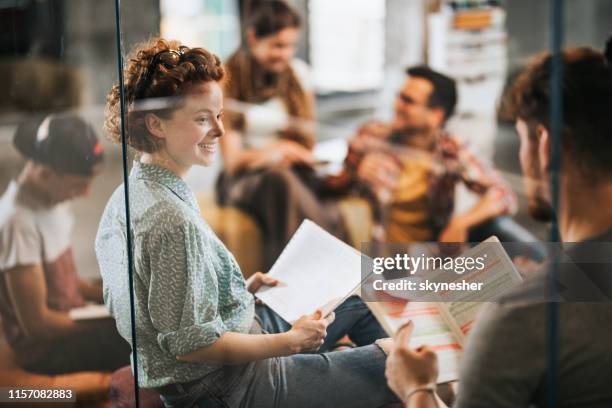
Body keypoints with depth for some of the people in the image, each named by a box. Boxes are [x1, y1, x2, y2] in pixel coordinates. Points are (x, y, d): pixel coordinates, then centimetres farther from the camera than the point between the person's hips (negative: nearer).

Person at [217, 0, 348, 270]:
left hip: (295, 174, 3)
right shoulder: (228, 82, -2)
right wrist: (278, 150, -25)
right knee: (281, 180, -40)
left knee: (330, 214, -34)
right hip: (244, 181, -3)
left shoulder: (298, 73, 10)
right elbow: (232, 160, -7)